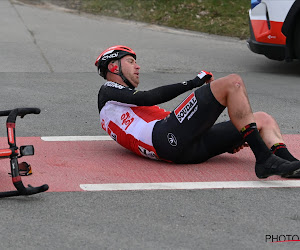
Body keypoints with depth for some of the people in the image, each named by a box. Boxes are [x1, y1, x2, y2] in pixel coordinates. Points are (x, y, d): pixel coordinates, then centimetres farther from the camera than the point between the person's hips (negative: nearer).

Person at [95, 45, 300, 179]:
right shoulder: (108, 91, 17)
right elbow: (148, 98, -3)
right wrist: (193, 83, 2)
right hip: (167, 139, -9)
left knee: (263, 119, 2)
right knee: (233, 83, -14)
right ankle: (264, 158, -26)